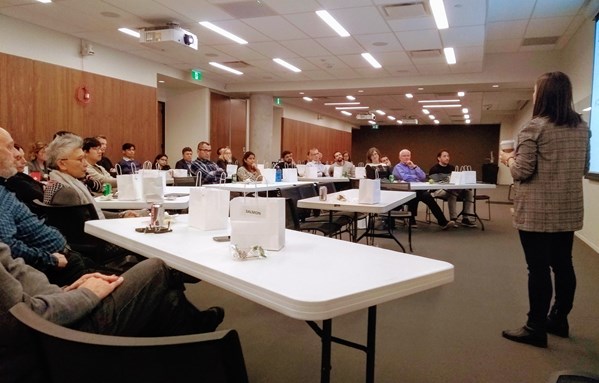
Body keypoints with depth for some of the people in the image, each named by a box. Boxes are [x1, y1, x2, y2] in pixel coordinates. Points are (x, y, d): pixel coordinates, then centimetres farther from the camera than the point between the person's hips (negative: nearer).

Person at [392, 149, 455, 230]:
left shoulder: (413, 166, 27)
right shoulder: (397, 167, 10)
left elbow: (423, 177, 11)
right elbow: (405, 177, -11)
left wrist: (414, 167, 3)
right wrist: (417, 178, 3)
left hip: (419, 189, 4)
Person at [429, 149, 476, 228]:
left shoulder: (452, 168, 15)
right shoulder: (434, 169, -6)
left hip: (451, 189, 7)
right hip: (439, 190, -7)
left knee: (469, 192, -14)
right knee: (452, 193, -37)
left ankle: (465, 218, -18)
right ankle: (453, 219, -32)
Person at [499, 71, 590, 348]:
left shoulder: (534, 127, -13)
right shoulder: (582, 127, 8)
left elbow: (522, 171, -14)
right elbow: (584, 168, 16)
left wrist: (508, 159, 4)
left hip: (536, 211, -7)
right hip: (568, 210, 7)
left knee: (538, 268, -1)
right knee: (563, 265, 15)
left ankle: (536, 328, 8)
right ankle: (559, 320, 29)